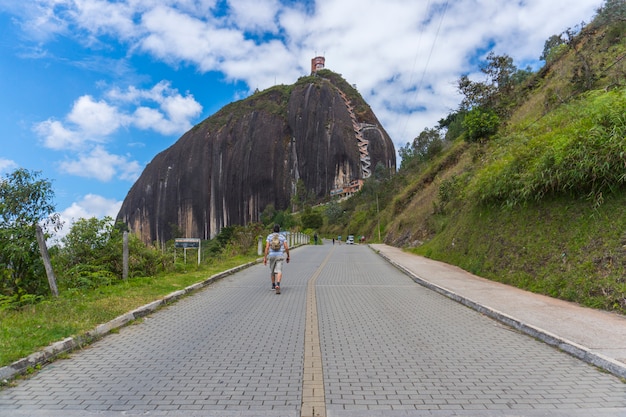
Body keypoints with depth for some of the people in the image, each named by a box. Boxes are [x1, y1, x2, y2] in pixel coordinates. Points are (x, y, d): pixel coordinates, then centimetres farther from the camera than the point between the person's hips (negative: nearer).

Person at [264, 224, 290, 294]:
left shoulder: (269, 236, 1)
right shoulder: (282, 236, 1)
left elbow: (267, 247, -8)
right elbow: (286, 247, -5)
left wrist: (265, 258, -7)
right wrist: (288, 256, 8)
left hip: (272, 255, 1)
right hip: (280, 256, -1)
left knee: (272, 270, 22)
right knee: (279, 271, -9)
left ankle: (273, 285, 33)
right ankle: (278, 285, -33)